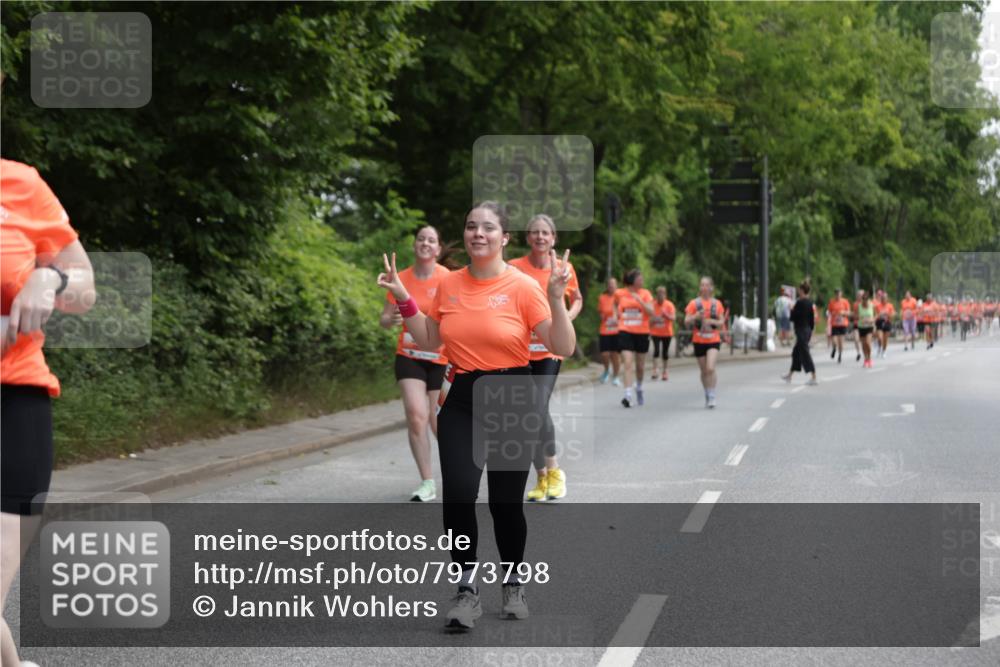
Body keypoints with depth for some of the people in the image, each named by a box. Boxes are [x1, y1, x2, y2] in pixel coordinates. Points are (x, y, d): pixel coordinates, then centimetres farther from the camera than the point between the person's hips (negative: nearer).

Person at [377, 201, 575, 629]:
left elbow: (563, 349, -10)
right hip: (462, 401, 3)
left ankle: (513, 585, 29)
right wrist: (403, 299, 7)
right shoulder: (449, 285, 4)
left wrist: (557, 299, -22)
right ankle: (467, 589, 2)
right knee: (457, 494, -13)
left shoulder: (523, 287, -9)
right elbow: (429, 341, 17)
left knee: (506, 501, 5)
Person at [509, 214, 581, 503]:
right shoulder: (513, 268, -4)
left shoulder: (564, 269, 1)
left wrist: (567, 317, 0)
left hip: (549, 351, -1)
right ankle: (542, 478, 18)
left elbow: (577, 299, 18)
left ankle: (554, 471, -2)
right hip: (519, 350, 1)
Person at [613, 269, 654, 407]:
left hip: (642, 333, 1)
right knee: (628, 363, -14)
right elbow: (615, 304, 25)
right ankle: (628, 395, -20)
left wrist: (639, 300, -22)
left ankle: (639, 388, 42)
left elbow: (651, 311, -12)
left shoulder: (645, 293, 0)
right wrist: (616, 314, 10)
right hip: (625, 332, -1)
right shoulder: (620, 293, 1)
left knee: (640, 365, 14)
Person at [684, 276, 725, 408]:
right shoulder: (694, 303, 1)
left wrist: (712, 321, -15)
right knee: (704, 371, 8)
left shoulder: (717, 304, 4)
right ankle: (707, 397, 24)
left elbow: (722, 322, 6)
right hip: (699, 341, 1)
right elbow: (686, 322, -2)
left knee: (711, 368, -18)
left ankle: (712, 397, -12)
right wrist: (696, 316, -21)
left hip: (714, 340, -1)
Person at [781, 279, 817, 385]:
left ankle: (814, 378, -9)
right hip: (808, 330, 9)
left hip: (801, 331, -9)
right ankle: (789, 376, 29)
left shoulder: (800, 302, -18)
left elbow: (792, 317, -16)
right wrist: (811, 329, 20)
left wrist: (791, 309, 2)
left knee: (805, 353, -6)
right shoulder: (810, 302, 7)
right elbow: (812, 318, 12)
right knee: (796, 352, 19)